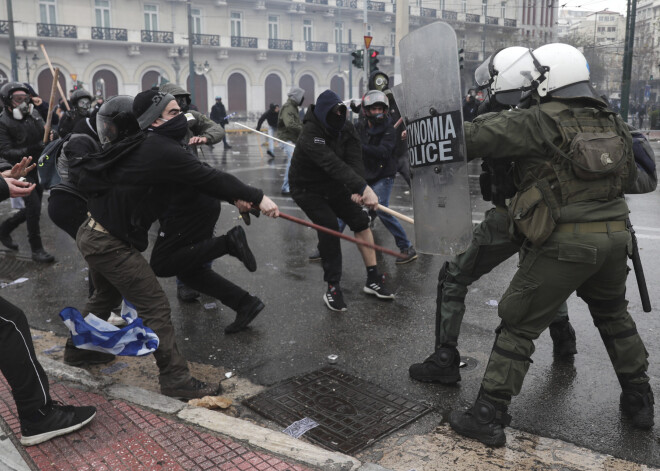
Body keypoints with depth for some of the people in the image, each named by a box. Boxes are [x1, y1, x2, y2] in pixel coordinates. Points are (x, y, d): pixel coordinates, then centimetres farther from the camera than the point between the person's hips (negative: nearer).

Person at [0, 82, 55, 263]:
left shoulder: (34, 115, 5)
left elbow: (44, 136, 18)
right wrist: (29, 150, -31)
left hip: (38, 169, 7)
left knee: (33, 209, 14)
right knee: (34, 207, -13)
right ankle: (37, 249, -1)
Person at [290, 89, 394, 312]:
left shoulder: (346, 128, -9)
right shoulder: (310, 135, -31)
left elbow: (355, 160, -19)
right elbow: (334, 165, -44)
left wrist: (357, 190, -38)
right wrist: (364, 188, -54)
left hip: (333, 186, 7)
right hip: (307, 189, -6)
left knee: (360, 220, -2)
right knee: (329, 226, -22)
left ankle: (373, 279, 7)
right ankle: (333, 288, -10)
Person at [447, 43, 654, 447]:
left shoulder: (537, 121, -8)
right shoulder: (610, 120, 13)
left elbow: (473, 138, -12)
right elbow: (633, 176, 23)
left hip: (565, 242, -6)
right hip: (615, 235, 7)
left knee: (519, 325, 2)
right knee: (613, 314, 28)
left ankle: (489, 417, 7)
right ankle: (639, 401, 40)